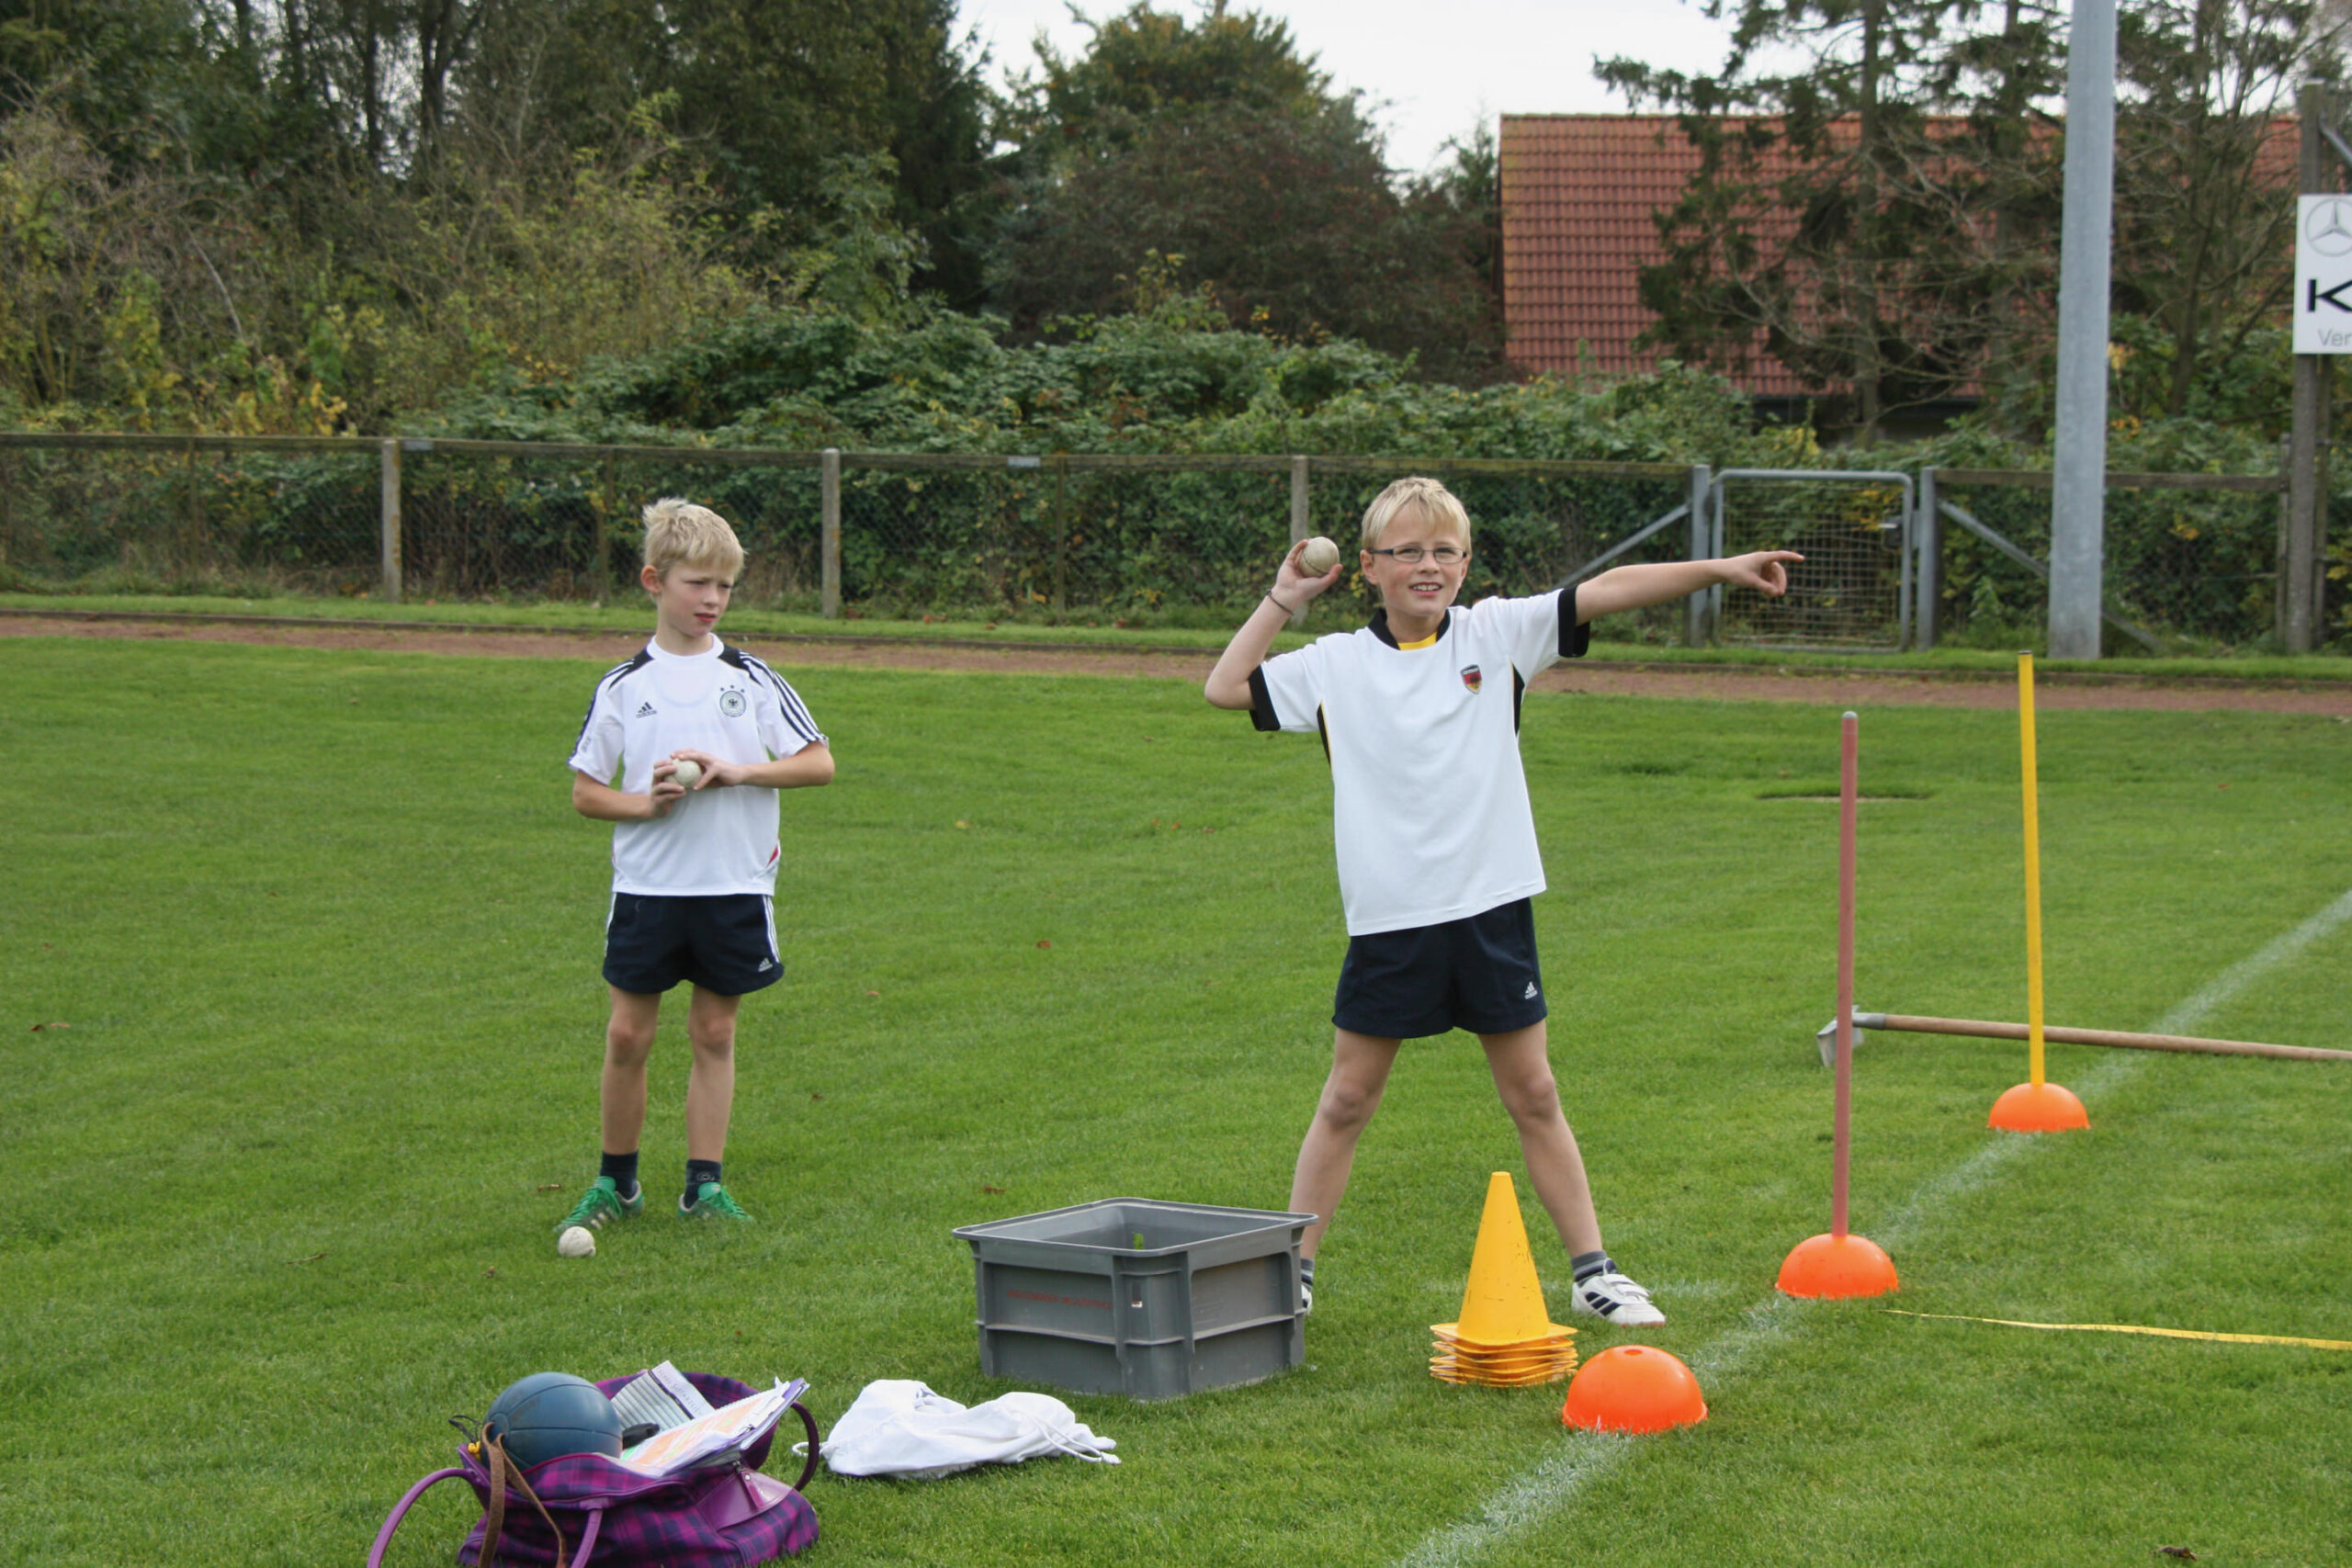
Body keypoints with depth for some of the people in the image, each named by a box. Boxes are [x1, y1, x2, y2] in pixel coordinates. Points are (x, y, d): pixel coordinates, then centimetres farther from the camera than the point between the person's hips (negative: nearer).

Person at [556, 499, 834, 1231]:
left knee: (714, 1032, 6)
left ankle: (704, 1183, 14)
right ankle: (616, 1179, 16)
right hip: (646, 887, 0)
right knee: (628, 1033, 1)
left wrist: (737, 771, -14)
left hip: (735, 887, 0)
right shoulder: (623, 687, 2)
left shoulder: (752, 679, 2)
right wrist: (646, 802, -14)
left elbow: (819, 762, -1)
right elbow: (585, 792, 5)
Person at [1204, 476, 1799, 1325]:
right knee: (1347, 1100, 7)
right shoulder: (1336, 665, 3)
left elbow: (1609, 590, -5)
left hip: (1491, 907, 0)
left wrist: (1722, 569, -11)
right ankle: (1292, 1270, 17)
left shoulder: (1496, 633, 1)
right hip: (1389, 919, 0)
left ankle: (1593, 1271, 15)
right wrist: (1281, 601, 2)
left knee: (1533, 1096, 8)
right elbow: (1226, 688, 4)